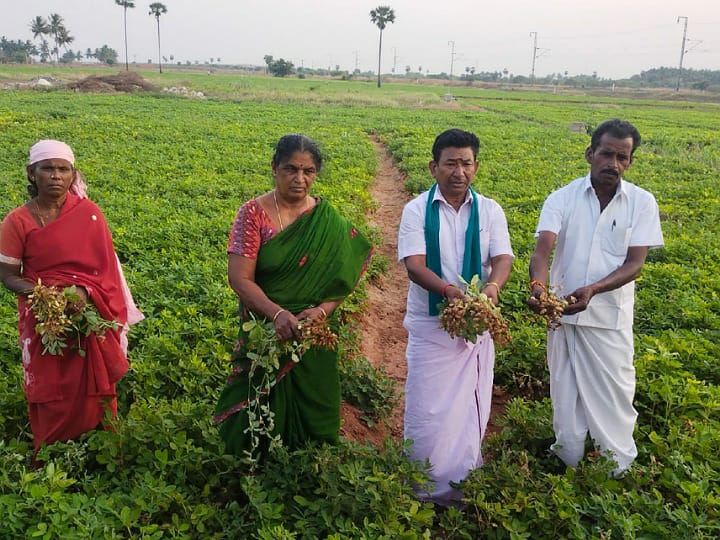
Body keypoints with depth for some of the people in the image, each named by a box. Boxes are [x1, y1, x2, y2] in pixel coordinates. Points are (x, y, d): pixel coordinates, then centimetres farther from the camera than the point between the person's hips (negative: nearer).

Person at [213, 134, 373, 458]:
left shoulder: (328, 220, -2)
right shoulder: (253, 213, -9)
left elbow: (344, 275, -1)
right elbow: (239, 278, -16)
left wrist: (323, 309, -21)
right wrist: (277, 313, -31)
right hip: (264, 331, -2)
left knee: (311, 410, 14)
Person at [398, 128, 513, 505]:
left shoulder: (489, 211, 2)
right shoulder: (417, 210, -5)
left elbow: (503, 258, -9)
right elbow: (414, 265, -15)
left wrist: (493, 286, -33)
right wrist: (448, 289, -35)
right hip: (430, 324, -2)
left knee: (471, 405, 12)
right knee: (427, 407, 6)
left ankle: (465, 481, 30)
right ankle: (425, 485, 24)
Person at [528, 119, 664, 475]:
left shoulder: (641, 203, -4)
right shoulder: (563, 199, -5)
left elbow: (635, 263, -9)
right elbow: (543, 248, -18)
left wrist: (593, 288, -27)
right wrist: (538, 283, -40)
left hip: (611, 318, -1)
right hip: (563, 313, 1)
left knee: (614, 395, 7)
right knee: (565, 392, 14)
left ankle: (618, 473, 27)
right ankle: (568, 466, 34)